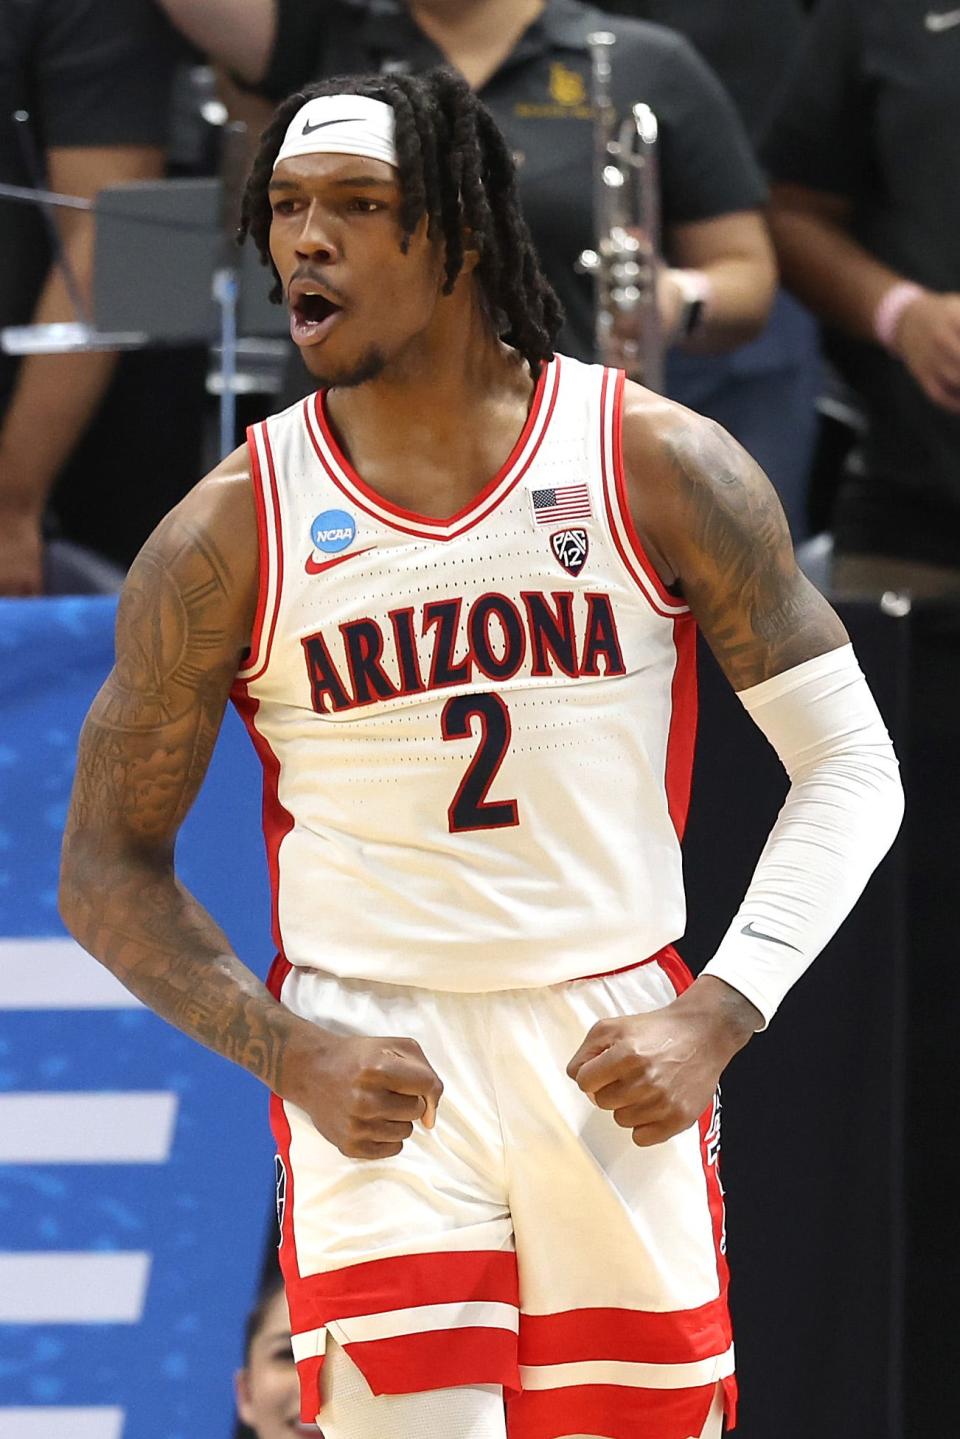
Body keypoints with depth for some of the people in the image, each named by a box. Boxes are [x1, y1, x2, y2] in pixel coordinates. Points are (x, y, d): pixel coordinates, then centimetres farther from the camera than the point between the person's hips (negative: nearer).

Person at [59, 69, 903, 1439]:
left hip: (619, 1057, 1)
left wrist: (716, 1019, -9)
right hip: (372, 1067, -1)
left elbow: (850, 767, 3)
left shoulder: (660, 466, -1)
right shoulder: (230, 532, -2)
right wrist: (289, 1055, -10)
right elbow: (109, 869, 5)